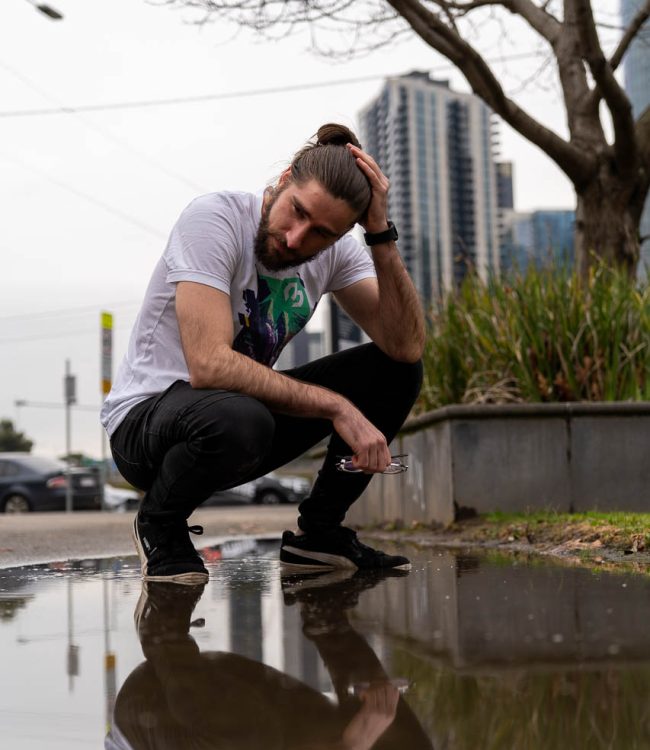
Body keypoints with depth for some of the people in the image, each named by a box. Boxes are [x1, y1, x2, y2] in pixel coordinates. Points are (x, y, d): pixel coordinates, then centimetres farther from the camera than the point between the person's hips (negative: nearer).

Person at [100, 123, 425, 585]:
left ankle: (318, 531, 5)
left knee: (395, 371, -6)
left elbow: (406, 346, -15)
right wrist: (336, 407, -31)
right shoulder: (215, 219, -23)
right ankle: (160, 525, -7)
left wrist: (382, 234, -23)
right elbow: (210, 364, -33)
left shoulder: (336, 250, -5)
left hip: (244, 409, 6)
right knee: (237, 418, -41)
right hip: (145, 418, -6)